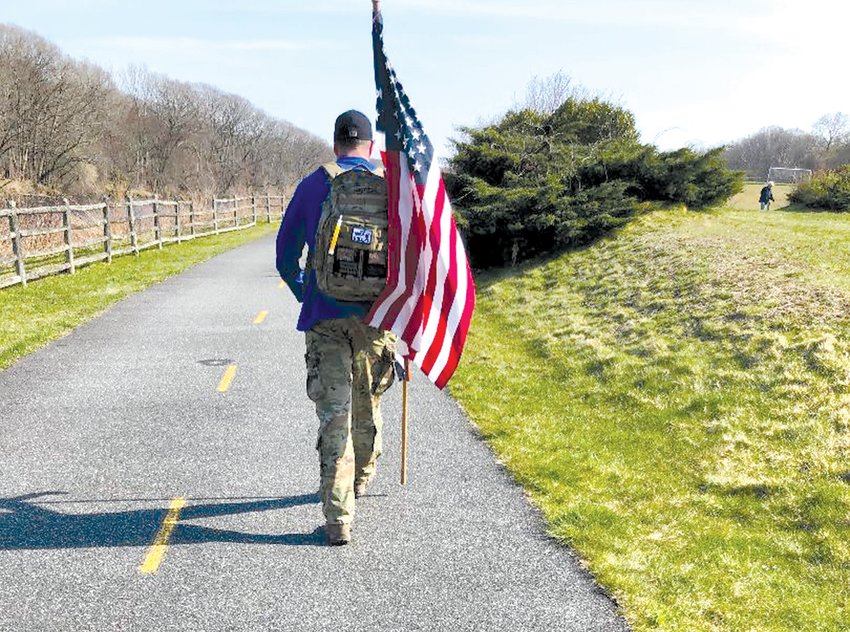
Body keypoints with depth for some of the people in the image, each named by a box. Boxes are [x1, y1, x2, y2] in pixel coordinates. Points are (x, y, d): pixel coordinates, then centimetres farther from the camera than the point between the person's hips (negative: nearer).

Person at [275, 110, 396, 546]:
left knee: (333, 414, -1)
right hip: (376, 314, 2)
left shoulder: (312, 186, 2)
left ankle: (338, 519, -6)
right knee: (368, 404, 21)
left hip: (325, 316, -1)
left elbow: (285, 254, 7)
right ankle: (362, 478, 43)